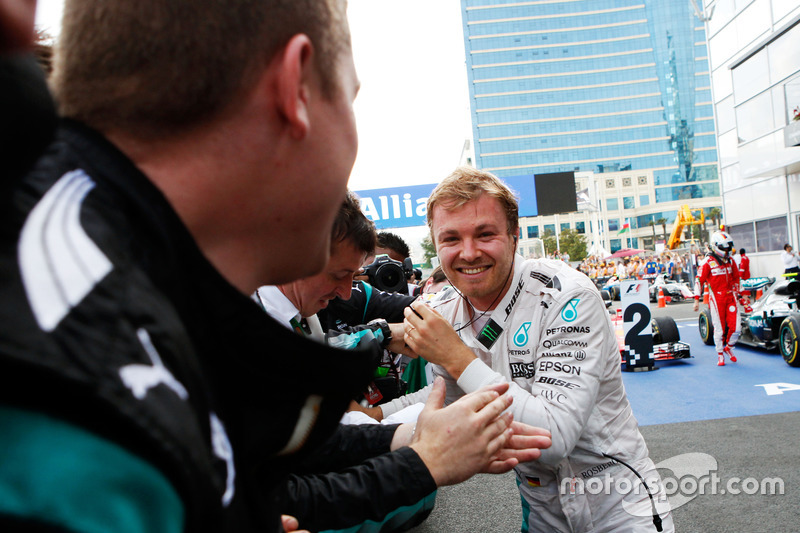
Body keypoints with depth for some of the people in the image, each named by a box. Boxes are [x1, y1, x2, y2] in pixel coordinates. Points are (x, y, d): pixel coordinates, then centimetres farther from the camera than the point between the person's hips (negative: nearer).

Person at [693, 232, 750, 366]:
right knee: (719, 329, 1)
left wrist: (739, 295, 23)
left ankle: (729, 347, 25)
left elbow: (736, 279, 22)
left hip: (730, 297, 5)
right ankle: (720, 354, 17)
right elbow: (699, 281, -5)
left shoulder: (730, 261, 10)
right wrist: (697, 299, -7)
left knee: (736, 327, -1)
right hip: (716, 298, -4)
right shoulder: (708, 262, -7)